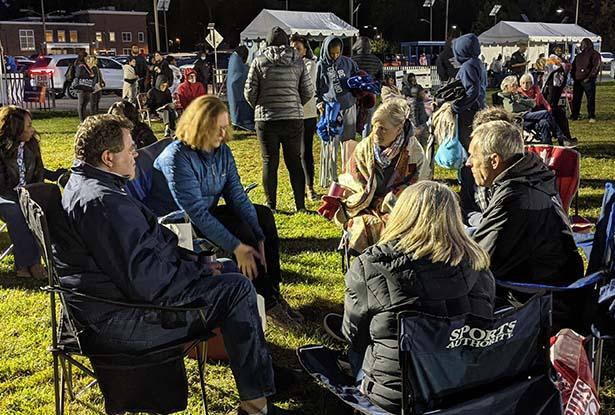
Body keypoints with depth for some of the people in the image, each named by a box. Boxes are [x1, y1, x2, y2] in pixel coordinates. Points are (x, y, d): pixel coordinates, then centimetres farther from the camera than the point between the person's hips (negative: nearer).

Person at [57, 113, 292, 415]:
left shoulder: (84, 186, 11)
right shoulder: (104, 203, -26)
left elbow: (141, 248, 18)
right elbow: (145, 281, -29)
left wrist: (195, 262, 8)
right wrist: (201, 273, -13)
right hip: (118, 322, -12)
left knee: (226, 267, 18)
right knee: (237, 289, -13)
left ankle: (261, 373, 25)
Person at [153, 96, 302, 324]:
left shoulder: (222, 151, -2)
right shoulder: (177, 157, -25)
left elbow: (237, 196, -6)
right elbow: (197, 212, -30)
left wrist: (259, 237, -17)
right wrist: (236, 247, -32)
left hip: (209, 213, 8)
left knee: (264, 215, -5)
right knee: (239, 228, -26)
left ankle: (272, 291, -5)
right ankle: (265, 301, -13)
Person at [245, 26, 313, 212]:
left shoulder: (259, 61, -2)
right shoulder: (298, 61, 3)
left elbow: (249, 92, -3)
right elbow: (308, 92, 3)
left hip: (266, 119, -1)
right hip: (294, 119, 2)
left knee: (269, 162, 6)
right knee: (294, 162, 9)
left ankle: (271, 205, 9)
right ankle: (300, 205, 11)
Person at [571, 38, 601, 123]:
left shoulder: (594, 54, 0)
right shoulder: (579, 56, 20)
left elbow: (596, 67, -9)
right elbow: (573, 66, 25)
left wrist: (589, 77, -16)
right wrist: (573, 75, 9)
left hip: (588, 81, -6)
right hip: (577, 81, 6)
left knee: (591, 99, -3)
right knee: (576, 99, 6)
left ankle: (591, 116, 2)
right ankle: (574, 116, 14)